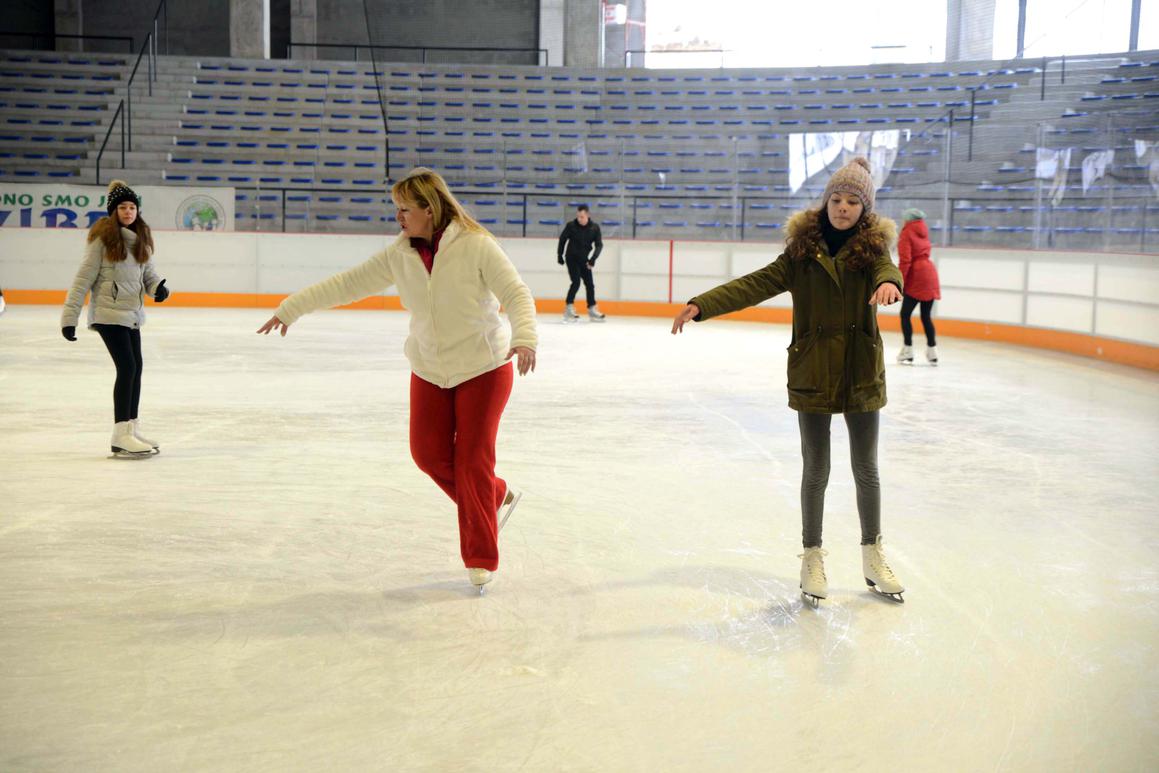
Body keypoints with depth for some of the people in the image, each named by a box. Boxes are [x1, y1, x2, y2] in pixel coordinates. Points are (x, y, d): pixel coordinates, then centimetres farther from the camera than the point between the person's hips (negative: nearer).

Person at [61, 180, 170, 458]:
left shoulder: (141, 237, 8)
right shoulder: (103, 236, -11)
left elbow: (148, 271, 11)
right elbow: (84, 276, -11)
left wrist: (158, 287, -12)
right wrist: (69, 315, -13)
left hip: (132, 313, 7)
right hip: (109, 312, -7)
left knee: (136, 368, 10)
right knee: (127, 367, -11)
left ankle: (132, 430, 23)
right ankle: (121, 437, -4)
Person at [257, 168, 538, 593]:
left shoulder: (475, 245, -18)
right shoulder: (400, 253, -3)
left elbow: (517, 294, -20)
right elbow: (348, 283, 1)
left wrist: (523, 338, -38)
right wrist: (290, 308, 1)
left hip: (483, 368, -5)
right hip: (430, 370, 5)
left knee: (473, 460, -4)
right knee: (428, 452, 3)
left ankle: (480, 559, 10)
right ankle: (496, 498, 28)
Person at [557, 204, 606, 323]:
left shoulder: (595, 227, -9)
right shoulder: (571, 226, -14)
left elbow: (599, 245, -10)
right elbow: (562, 239, 0)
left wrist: (593, 259, -22)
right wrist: (560, 255, 4)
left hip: (584, 259, 4)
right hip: (571, 258, -4)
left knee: (590, 284, 5)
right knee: (576, 282, -17)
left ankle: (592, 310, 15)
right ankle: (568, 310, -13)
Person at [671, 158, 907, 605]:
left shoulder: (871, 248, -2)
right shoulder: (802, 252, -2)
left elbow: (888, 270, -23)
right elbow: (755, 285, -10)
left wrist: (888, 284, -49)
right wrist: (701, 305, -22)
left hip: (862, 375, 1)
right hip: (812, 375, -1)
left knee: (866, 470, 13)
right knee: (816, 471, 8)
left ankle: (873, 557, 30)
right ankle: (812, 557, 24)